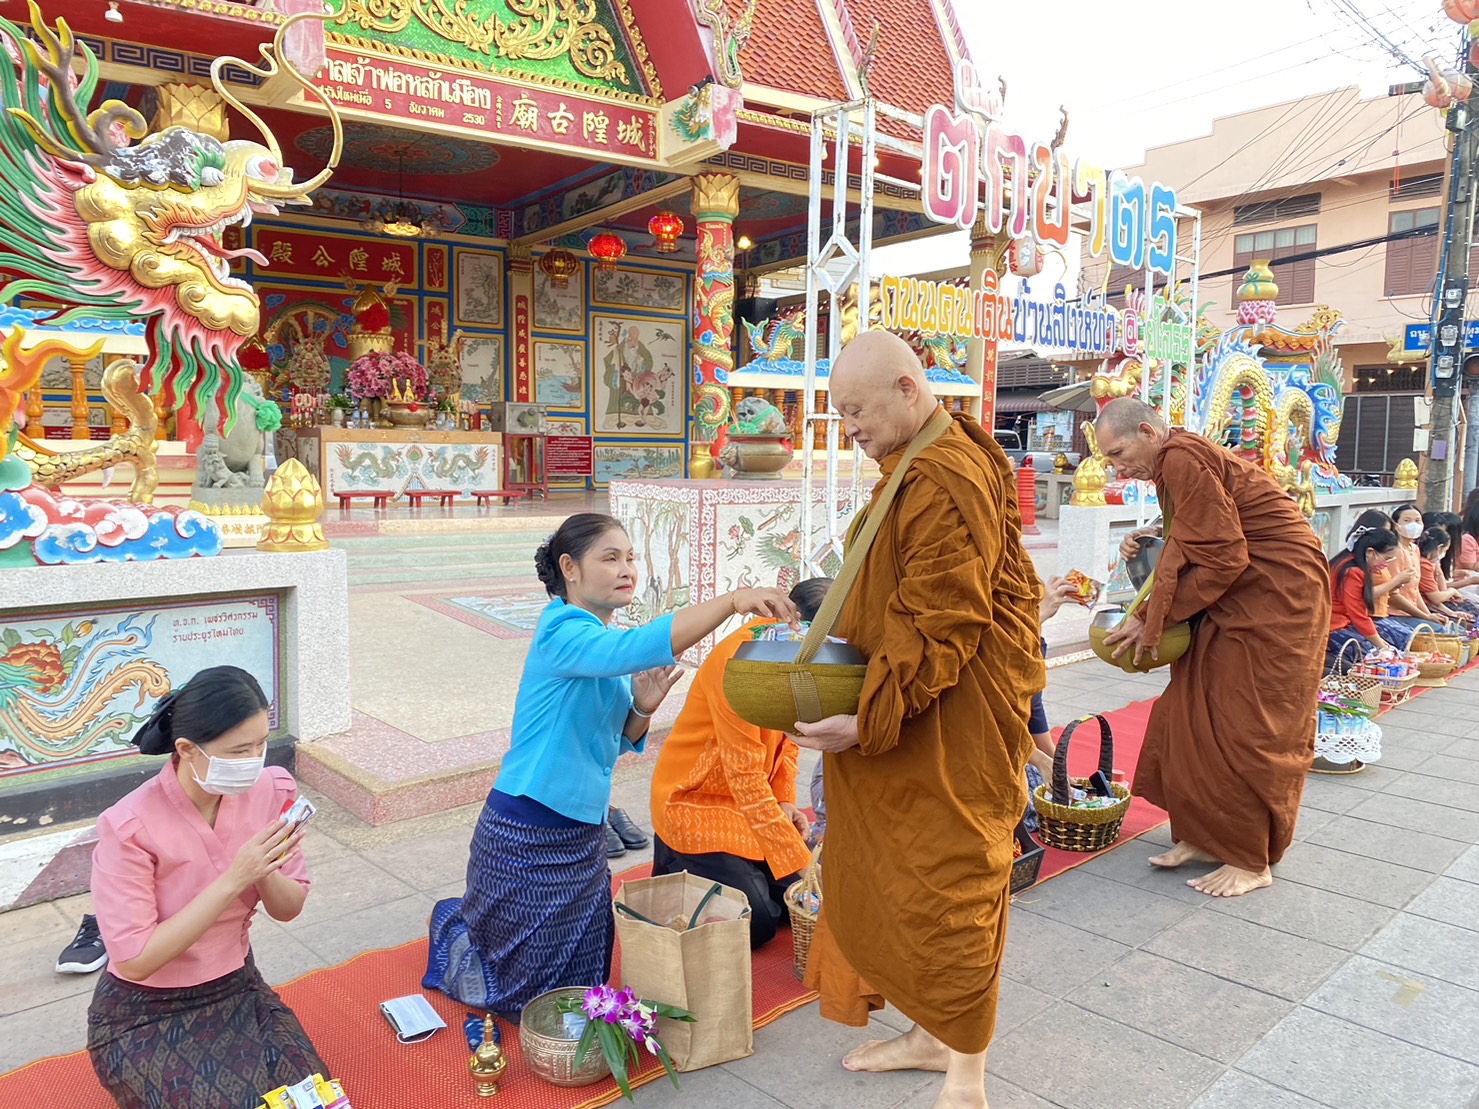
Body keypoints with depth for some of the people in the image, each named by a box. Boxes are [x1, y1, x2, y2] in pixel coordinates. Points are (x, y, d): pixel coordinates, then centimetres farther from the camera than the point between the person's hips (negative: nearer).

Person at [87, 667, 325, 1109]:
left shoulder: (271, 790, -11)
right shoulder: (130, 827, -23)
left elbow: (288, 909, -2)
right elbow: (135, 960, -23)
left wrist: (265, 871, -24)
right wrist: (234, 879, -29)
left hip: (238, 989, 4)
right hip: (143, 1016, -4)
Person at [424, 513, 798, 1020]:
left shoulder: (611, 644, 5)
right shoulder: (563, 632, -22)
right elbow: (639, 648, -42)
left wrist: (642, 707, -10)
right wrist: (733, 600, -47)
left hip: (583, 836, 8)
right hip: (527, 838, -8)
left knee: (584, 978, 20)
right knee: (532, 986, 11)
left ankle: (470, 921, 43)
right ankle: (455, 927, 40)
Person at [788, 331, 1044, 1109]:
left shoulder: (948, 481, -21)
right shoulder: (918, 465, 12)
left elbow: (941, 629, -23)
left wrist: (867, 720, -24)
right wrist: (843, 641, 10)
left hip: (947, 726, -10)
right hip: (906, 716, 10)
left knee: (946, 886, 3)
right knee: (892, 877, 19)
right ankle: (931, 1034, 37)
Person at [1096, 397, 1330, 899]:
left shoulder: (1184, 460, -19)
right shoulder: (1175, 462, 11)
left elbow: (1222, 558, -21)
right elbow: (1187, 553, 11)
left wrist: (1155, 620, -14)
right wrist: (1148, 618, 1)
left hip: (1275, 599, -10)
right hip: (1237, 598, 10)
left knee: (1245, 729, -3)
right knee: (1195, 716, 9)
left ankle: (1249, 861, 10)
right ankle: (1204, 837, 18)